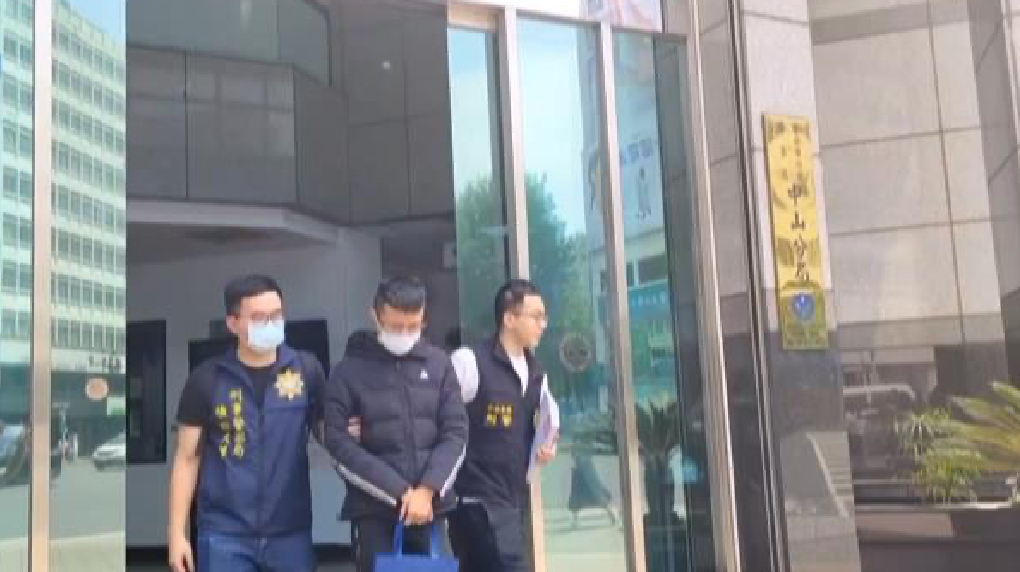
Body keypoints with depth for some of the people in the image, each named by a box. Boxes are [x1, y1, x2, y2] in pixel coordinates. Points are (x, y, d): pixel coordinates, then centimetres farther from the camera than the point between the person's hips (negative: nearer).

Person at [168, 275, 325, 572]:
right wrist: (178, 532, 0)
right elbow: (187, 458, 4)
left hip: (290, 532, 1)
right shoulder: (206, 380, -2)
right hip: (225, 534, -1)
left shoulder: (306, 371, -2)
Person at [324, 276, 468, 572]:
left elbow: (456, 433, 3)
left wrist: (427, 489, -11)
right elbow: (340, 445, -8)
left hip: (431, 505, 3)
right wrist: (400, 492, -13)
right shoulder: (349, 371, -3)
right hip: (375, 509, -2)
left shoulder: (439, 363, 5)